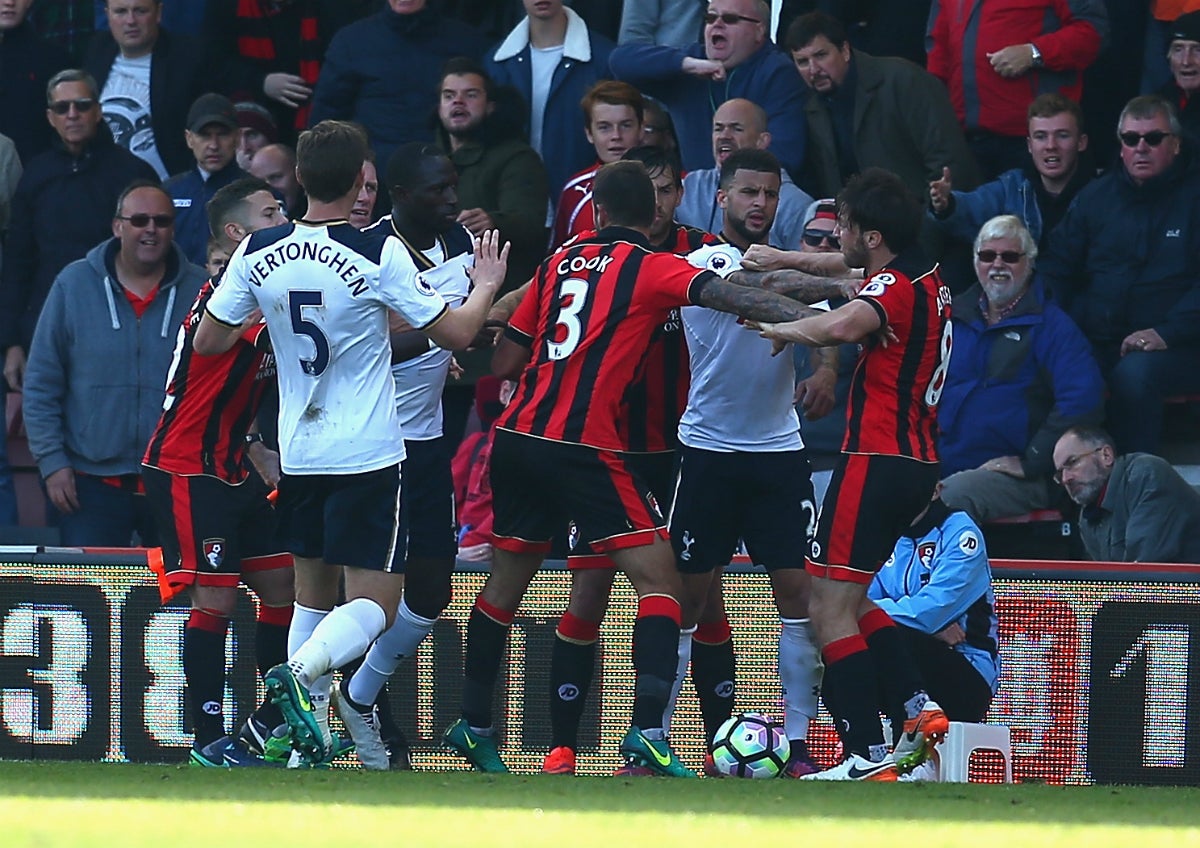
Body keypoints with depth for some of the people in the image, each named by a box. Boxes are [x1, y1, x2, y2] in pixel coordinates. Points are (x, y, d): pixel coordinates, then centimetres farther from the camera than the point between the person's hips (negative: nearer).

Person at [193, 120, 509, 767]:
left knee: (313, 593, 18)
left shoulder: (258, 253, -2)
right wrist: (485, 286, 13)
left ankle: (311, 742, 12)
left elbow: (208, 341, 8)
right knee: (374, 603, -3)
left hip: (298, 453, 5)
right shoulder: (379, 253, -13)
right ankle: (301, 673, -31)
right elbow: (455, 333, -6)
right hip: (367, 454, -5)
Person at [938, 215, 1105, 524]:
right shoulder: (956, 316, 21)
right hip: (940, 468, 5)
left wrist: (1030, 463, -13)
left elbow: (1083, 400, -10)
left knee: (949, 499, -37)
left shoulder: (1050, 325, 3)